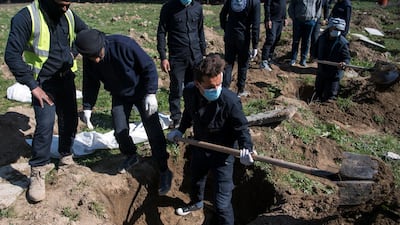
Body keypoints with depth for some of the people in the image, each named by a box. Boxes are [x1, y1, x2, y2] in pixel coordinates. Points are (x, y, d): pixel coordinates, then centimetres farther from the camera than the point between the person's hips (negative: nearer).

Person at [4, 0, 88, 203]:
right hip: (43, 82, -5)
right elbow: (12, 55, -20)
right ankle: (38, 172, -1)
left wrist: (73, 52, 4)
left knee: (69, 119, 12)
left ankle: (66, 155, 35)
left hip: (66, 78, 6)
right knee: (45, 124, -14)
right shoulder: (27, 17, -19)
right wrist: (33, 86, -21)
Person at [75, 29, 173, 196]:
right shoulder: (89, 60, -18)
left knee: (153, 131, -6)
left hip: (141, 91, -4)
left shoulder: (124, 45, -34)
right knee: (119, 131, 3)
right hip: (119, 95, 4)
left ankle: (164, 171, 8)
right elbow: (90, 82, 0)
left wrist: (151, 93, -28)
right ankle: (131, 156, 34)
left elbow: (149, 66, -24)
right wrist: (87, 107, -2)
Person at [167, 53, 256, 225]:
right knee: (196, 179, 35)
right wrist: (180, 130, 1)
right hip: (199, 148, 6)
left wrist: (246, 147, -37)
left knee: (222, 202, -4)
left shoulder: (230, 101, -35)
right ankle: (196, 202, 69)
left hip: (222, 153, -6)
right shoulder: (189, 92, -20)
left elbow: (241, 127, -21)